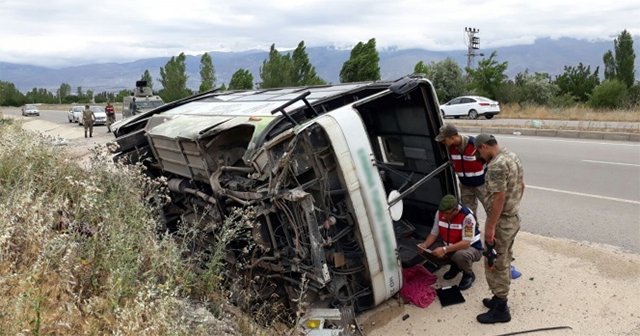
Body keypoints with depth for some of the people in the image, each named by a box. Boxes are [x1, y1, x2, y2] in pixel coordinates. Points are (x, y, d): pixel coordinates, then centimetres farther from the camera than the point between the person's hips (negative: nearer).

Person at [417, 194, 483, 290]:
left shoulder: (467, 216, -30)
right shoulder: (440, 213, -12)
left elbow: (466, 243, -33)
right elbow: (434, 233, -1)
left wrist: (445, 250, -42)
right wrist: (425, 244, -21)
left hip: (471, 247, -6)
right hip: (450, 247, 6)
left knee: (460, 255, -39)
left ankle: (468, 275, -3)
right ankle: (455, 265, 12)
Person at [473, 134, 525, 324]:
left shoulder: (496, 165, -25)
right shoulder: (513, 157, 7)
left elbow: (499, 198, -27)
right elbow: (521, 186, 17)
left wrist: (490, 226, -23)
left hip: (501, 222, -10)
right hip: (514, 218, 10)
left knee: (494, 264, 2)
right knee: (504, 261, 20)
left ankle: (500, 310, 11)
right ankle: (500, 298, 33)